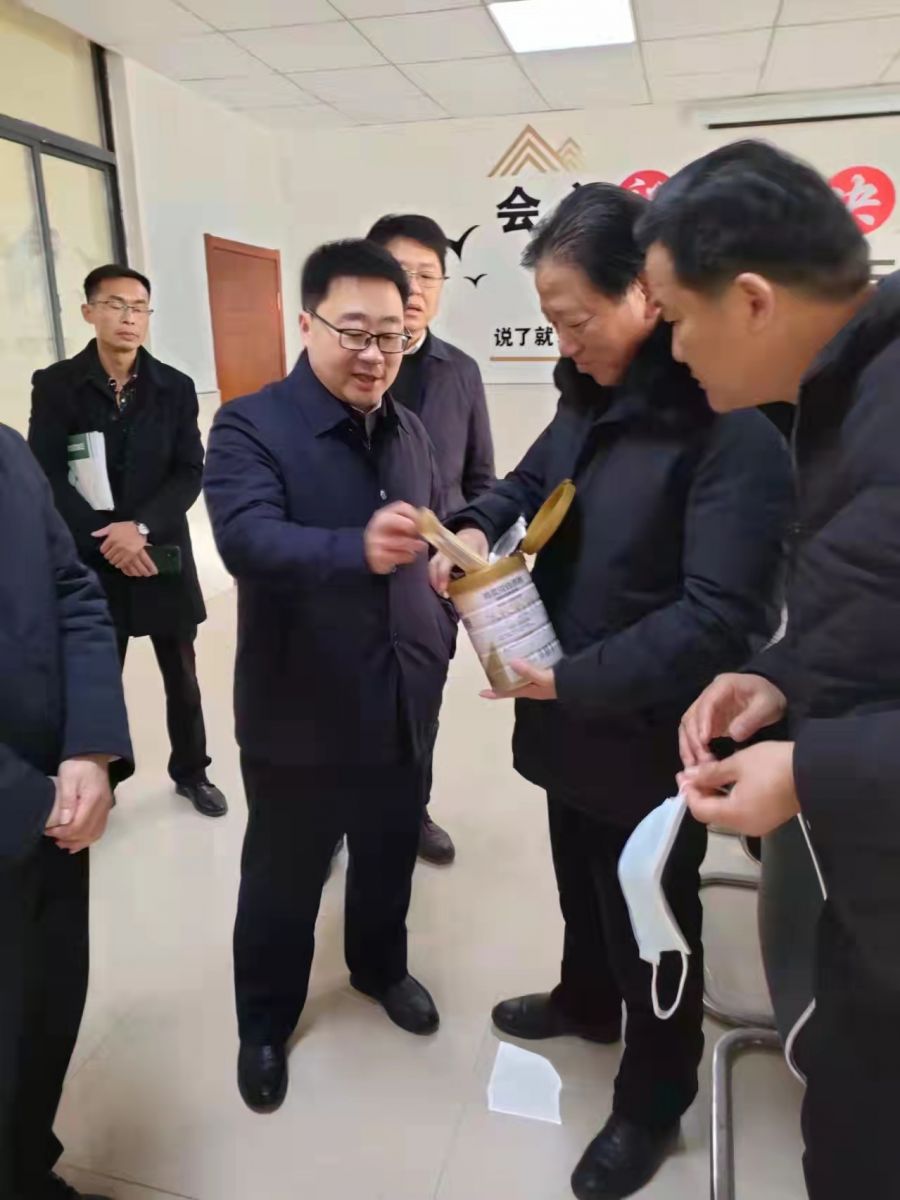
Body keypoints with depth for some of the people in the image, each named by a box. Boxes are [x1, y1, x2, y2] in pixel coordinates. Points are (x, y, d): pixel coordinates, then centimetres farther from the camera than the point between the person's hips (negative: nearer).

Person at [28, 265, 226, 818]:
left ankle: (191, 771, 31)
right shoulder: (56, 385, -1)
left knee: (182, 675, 12)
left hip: (164, 554, 2)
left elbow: (191, 472, -4)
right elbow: (47, 476, -7)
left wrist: (141, 527, -17)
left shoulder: (175, 387, 3)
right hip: (90, 559, -1)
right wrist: (106, 538, -16)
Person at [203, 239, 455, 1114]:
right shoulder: (250, 425, -13)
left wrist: (441, 643, 2)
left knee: (389, 861, 24)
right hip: (299, 714, -5)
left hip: (401, 706, 5)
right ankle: (264, 1022, 40)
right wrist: (358, 549, -48)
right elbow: (248, 540, -31)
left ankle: (381, 968, 51)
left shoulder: (410, 432, 5)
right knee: (282, 882, 15)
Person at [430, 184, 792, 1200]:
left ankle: (651, 1106, 41)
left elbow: (716, 615, -29)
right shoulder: (592, 397, 3)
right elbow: (530, 482, 15)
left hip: (653, 733, -7)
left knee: (650, 924, 14)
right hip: (573, 716, 8)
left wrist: (571, 679, -26)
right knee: (581, 884, 29)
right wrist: (476, 528, -7)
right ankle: (584, 1002, 57)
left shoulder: (733, 421, -24)